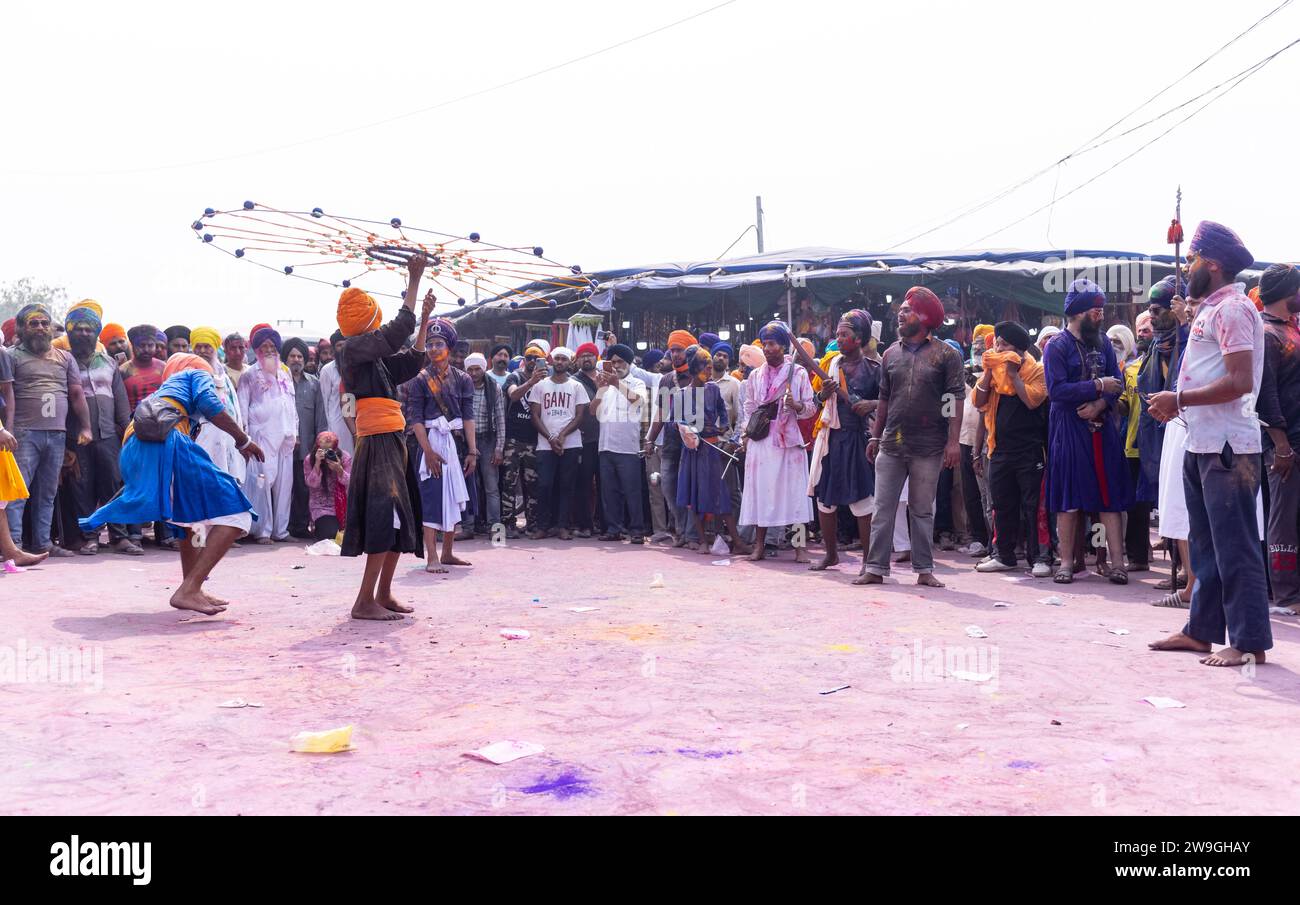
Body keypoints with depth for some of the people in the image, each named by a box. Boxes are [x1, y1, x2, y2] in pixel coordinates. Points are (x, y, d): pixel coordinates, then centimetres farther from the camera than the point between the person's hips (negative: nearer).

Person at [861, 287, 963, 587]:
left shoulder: (946, 355, -2)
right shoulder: (891, 354, 10)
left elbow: (955, 400, -6)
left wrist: (953, 441, -14)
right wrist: (875, 437, 12)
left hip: (928, 448, -3)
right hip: (891, 444, 3)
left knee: (922, 511, 7)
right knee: (883, 509, 4)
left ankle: (924, 570, 14)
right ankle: (876, 568, 9)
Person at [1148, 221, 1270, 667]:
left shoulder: (1233, 309, -13)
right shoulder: (1209, 310, 17)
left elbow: (1240, 381, -22)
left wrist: (1180, 399, -17)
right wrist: (1178, 404, 8)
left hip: (1227, 447, -10)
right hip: (1201, 443, 10)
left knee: (1234, 547, -5)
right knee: (1205, 544, 15)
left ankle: (1249, 641, 2)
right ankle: (1202, 630, 24)